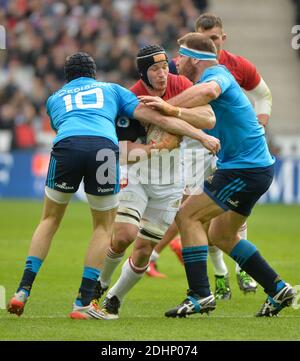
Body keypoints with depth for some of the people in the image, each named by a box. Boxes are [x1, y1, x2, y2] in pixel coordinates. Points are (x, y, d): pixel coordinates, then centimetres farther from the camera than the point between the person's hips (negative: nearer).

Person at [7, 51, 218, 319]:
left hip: (66, 146, 1)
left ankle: (23, 292, 11)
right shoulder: (111, 89, 33)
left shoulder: (55, 99, 37)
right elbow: (158, 118, 26)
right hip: (104, 148, -1)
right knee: (104, 226, 18)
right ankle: (84, 302, 9)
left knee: (50, 220, 21)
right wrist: (202, 136, 28)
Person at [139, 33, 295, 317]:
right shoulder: (212, 77, 17)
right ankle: (277, 289, 21)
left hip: (245, 169, -10)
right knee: (221, 235, 19)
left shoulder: (217, 75, -15)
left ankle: (200, 295, -14)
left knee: (188, 216, -10)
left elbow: (209, 91, -41)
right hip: (255, 166, 10)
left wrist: (169, 107, -41)